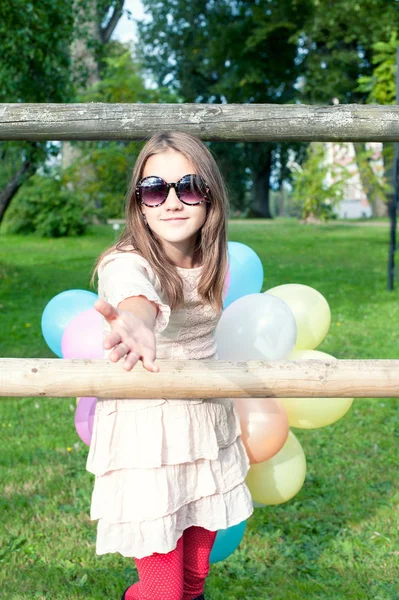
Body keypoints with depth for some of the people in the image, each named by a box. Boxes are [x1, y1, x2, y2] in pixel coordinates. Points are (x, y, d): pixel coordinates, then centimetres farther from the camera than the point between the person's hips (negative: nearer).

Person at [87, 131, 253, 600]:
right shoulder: (125, 263, -22)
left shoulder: (211, 263, 0)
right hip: (146, 435, -6)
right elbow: (137, 300, -47)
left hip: (209, 425, 6)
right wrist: (136, 328, -69)